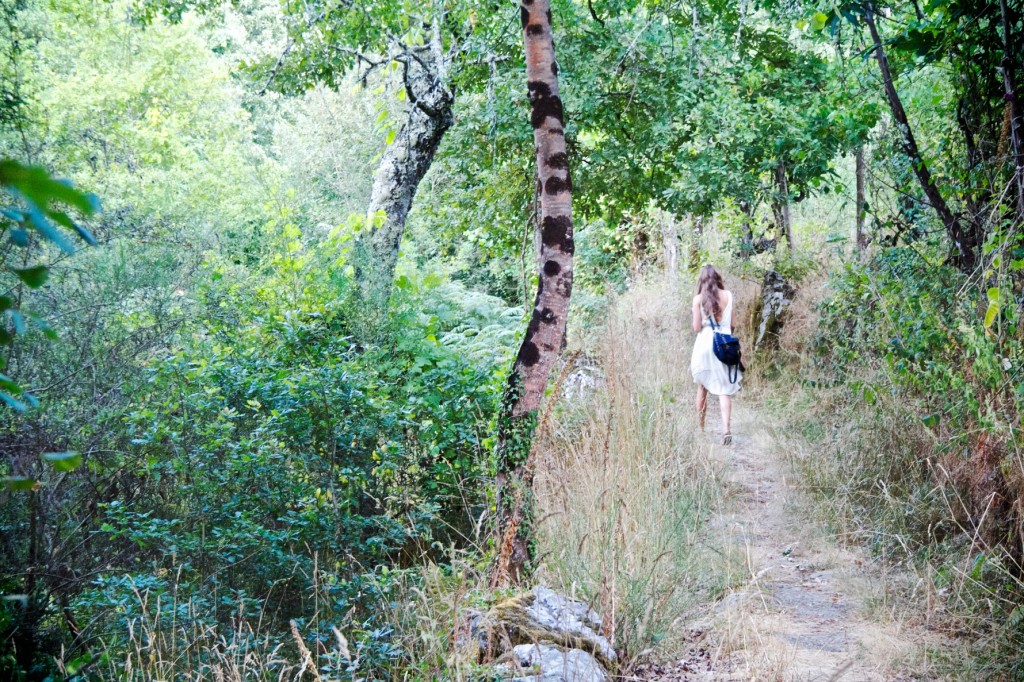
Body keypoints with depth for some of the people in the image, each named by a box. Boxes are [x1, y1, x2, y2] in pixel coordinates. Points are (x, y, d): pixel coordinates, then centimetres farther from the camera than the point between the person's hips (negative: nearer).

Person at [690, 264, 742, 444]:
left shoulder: (699, 299, -4)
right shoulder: (728, 295, 1)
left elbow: (696, 327, -3)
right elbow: (732, 324, 4)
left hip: (705, 344, 0)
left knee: (702, 388, 14)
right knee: (724, 389, -1)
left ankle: (700, 428, 21)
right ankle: (726, 427, -18)